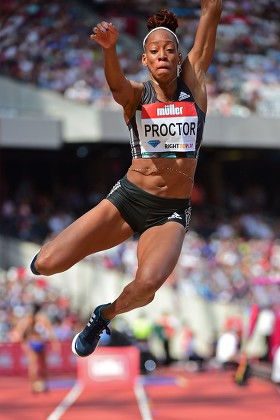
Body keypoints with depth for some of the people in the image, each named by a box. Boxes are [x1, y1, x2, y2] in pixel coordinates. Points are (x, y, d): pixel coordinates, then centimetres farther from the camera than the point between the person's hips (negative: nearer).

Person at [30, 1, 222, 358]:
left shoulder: (193, 80, 4)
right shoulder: (135, 94, 0)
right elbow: (116, 84, -26)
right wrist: (109, 48, -47)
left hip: (171, 212, 0)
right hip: (128, 198, 0)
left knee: (148, 282, -32)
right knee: (46, 265, -15)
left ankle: (105, 315, 3)